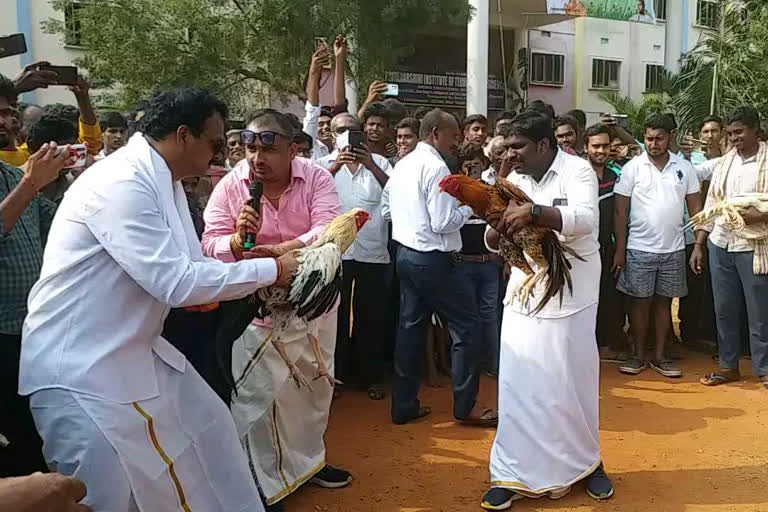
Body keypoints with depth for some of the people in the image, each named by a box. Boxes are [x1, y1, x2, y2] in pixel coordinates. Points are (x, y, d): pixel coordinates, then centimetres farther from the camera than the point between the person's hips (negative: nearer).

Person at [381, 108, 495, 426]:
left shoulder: (402, 165, 10)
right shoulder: (436, 167, -16)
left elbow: (386, 210, 17)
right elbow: (444, 223, -19)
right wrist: (469, 206, -4)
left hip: (406, 255, 9)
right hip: (434, 260, -9)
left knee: (411, 326, 13)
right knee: (466, 327, 3)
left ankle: (404, 405, 21)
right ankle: (466, 405, 11)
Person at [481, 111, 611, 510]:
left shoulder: (578, 171, -8)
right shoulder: (513, 180, 7)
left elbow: (586, 220, -26)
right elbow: (496, 245, 8)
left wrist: (535, 212, -37)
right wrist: (496, 228, -15)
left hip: (571, 297, -4)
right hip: (523, 297, 4)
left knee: (573, 384, 9)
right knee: (518, 385, 2)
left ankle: (586, 462, 32)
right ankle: (513, 472, 14)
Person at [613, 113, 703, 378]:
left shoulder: (684, 167, 3)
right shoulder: (632, 168, -4)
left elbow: (695, 207, 6)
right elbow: (620, 211, -4)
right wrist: (620, 249, -8)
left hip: (673, 249, 2)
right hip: (639, 249, -2)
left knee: (663, 301, 11)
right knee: (640, 301, 5)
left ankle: (659, 356, 22)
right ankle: (639, 356, 18)